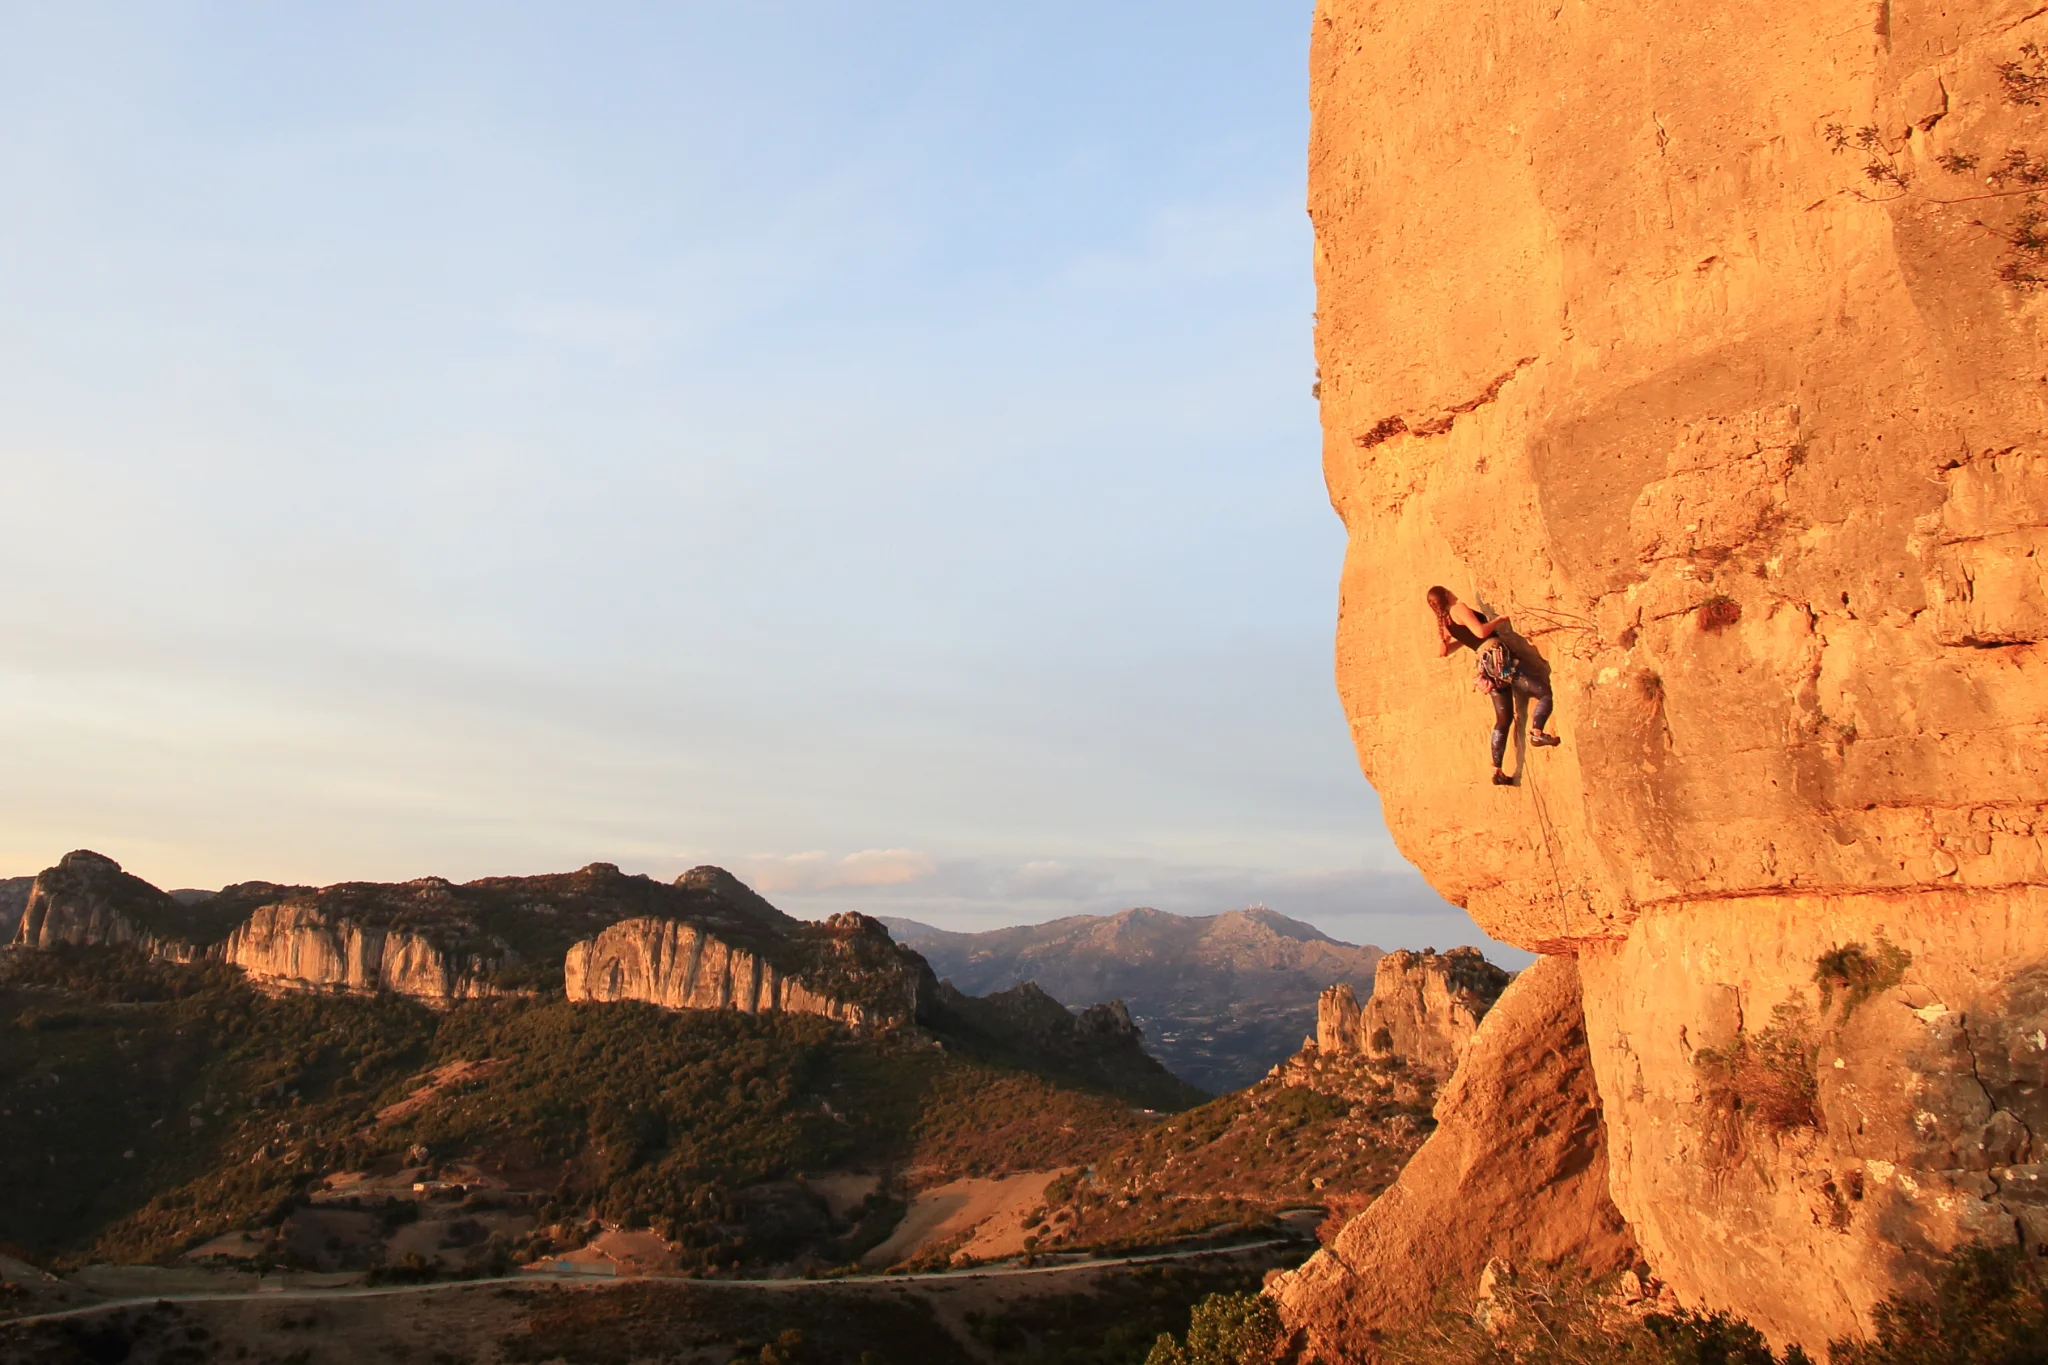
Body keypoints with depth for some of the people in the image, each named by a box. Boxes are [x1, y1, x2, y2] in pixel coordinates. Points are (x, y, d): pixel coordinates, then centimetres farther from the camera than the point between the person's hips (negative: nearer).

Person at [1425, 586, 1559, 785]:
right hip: (1498, 659, -8)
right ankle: (1537, 733, -19)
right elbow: (1481, 631, -15)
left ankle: (1497, 772, 9)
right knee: (1544, 691, -6)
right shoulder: (1458, 608, -4)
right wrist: (1499, 619, 0)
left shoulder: (1444, 622, 17)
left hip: (1487, 664, 8)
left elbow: (1441, 652, 26)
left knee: (1504, 719, 12)